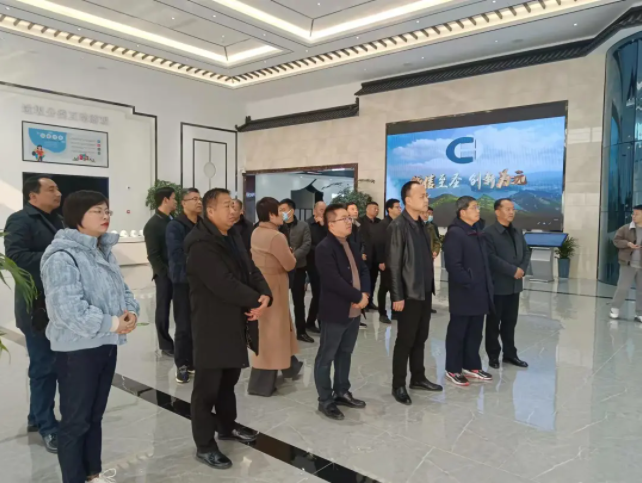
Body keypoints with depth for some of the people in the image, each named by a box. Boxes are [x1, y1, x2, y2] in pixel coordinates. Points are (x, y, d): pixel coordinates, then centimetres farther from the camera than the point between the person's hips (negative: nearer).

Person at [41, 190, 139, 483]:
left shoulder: (104, 251, 10)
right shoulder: (61, 257, -19)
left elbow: (121, 288, 12)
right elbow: (68, 308, -27)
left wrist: (130, 311, -8)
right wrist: (112, 323, -22)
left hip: (106, 344, 9)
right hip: (77, 349, -8)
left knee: (95, 415, 21)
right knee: (76, 420, 6)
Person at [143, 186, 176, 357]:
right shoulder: (153, 225, -10)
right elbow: (153, 255, -13)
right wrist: (167, 273, -15)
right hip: (164, 275, -5)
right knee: (163, 309, 6)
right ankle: (166, 345, 17)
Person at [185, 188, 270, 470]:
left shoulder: (233, 238, 10)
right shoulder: (201, 245, -20)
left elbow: (251, 270, 7)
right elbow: (224, 284, -27)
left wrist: (265, 296, -12)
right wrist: (256, 301, -17)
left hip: (234, 322, 9)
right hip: (212, 325, -9)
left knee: (229, 380, 22)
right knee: (207, 386, 5)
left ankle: (226, 426, 40)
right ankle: (204, 445, 19)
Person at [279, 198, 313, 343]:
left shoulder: (303, 226, 3)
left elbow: (307, 245, -7)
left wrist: (293, 256, -20)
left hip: (298, 267, 0)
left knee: (299, 301, 10)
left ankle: (301, 331, 20)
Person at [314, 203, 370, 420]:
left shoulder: (352, 245, 12)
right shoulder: (324, 248, -16)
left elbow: (363, 271, 11)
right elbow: (334, 281, -24)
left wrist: (364, 294, -7)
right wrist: (358, 297, -17)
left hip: (354, 311, 8)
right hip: (335, 312, -8)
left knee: (345, 354, 19)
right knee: (326, 357, 5)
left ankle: (342, 392, 33)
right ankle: (325, 400, 16)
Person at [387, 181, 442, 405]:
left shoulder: (420, 225, 10)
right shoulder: (398, 226, -14)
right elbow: (393, 264, -16)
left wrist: (430, 287, 11)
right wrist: (397, 296, -18)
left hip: (425, 292, 7)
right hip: (409, 294, -7)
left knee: (420, 338, 16)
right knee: (405, 340, 3)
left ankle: (418, 378, 30)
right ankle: (398, 385, 16)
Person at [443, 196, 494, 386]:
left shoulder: (476, 233, 15)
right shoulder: (454, 233, -14)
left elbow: (483, 261, 18)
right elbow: (453, 265, -21)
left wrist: (486, 285, 10)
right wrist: (470, 284, -17)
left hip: (479, 293, 8)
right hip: (463, 294, -8)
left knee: (475, 333, 16)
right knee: (457, 333, 4)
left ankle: (471, 366, 29)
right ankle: (453, 369, 15)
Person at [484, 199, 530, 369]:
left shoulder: (518, 233, 13)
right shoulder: (489, 233, -11)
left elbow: (526, 252, 12)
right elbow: (491, 258, -20)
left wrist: (522, 269, -7)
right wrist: (513, 270, -19)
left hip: (515, 284, 7)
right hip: (498, 285, -6)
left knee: (510, 321, 14)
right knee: (494, 322, 5)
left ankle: (510, 353, 25)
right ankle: (493, 355, 15)